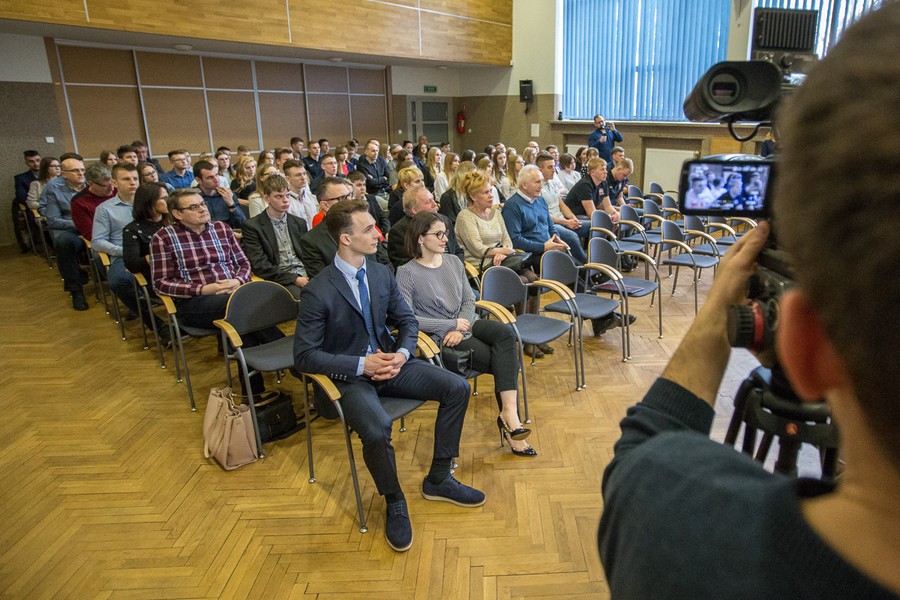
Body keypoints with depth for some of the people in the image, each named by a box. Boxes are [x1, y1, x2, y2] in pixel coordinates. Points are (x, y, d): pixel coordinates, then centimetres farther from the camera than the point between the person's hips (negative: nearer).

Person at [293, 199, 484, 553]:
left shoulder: (381, 274, 2)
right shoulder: (318, 292, -16)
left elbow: (407, 321, 11)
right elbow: (304, 356, -14)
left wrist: (402, 353, -11)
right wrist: (362, 364, -21)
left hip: (389, 362, 6)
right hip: (349, 377, -6)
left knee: (457, 389, -8)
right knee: (377, 430, -34)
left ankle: (438, 480, 9)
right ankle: (394, 502, -1)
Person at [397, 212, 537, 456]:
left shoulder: (453, 261, 11)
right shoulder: (407, 274, -7)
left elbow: (469, 300, 10)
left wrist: (462, 328, -11)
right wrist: (452, 325, -15)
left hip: (466, 324, 6)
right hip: (440, 338, -5)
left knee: (505, 333, -26)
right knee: (503, 361, -21)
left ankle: (509, 413, -28)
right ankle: (509, 417, -4)